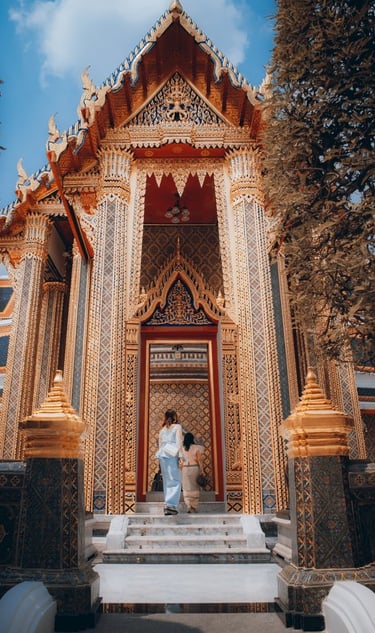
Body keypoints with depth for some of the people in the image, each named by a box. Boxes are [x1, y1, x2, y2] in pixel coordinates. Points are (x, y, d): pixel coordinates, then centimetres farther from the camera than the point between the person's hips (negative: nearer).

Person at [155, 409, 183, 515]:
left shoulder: (162, 429, 18)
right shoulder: (177, 427, 5)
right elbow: (179, 442, -5)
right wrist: (180, 456, -9)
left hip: (162, 455, 5)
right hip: (172, 454, -5)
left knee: (167, 481, 10)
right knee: (175, 480, -6)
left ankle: (168, 504, 9)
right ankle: (171, 504, -18)